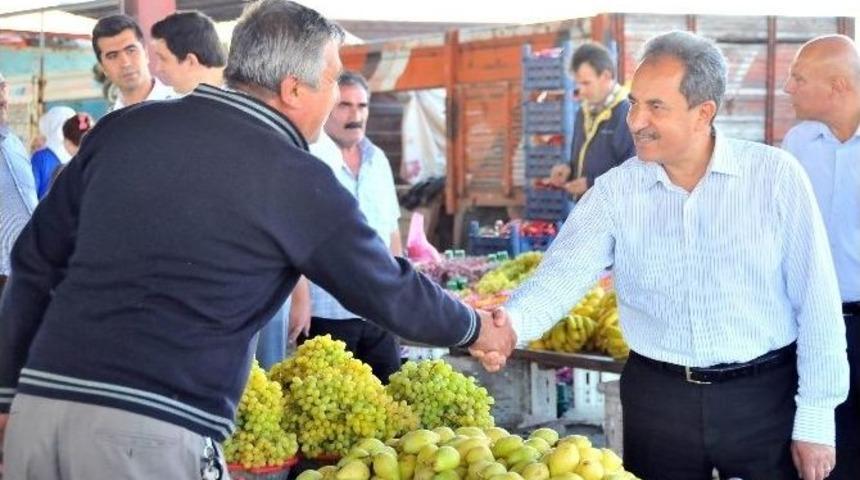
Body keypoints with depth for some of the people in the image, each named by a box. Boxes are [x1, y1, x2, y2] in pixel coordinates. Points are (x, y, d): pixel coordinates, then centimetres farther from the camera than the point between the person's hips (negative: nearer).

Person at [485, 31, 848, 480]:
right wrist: (512, 322, -35)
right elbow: (561, 275, -13)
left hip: (764, 395, -1)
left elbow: (817, 304, -5)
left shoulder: (775, 176, -7)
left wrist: (816, 417, -6)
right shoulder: (615, 191, -2)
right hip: (657, 397, 2)